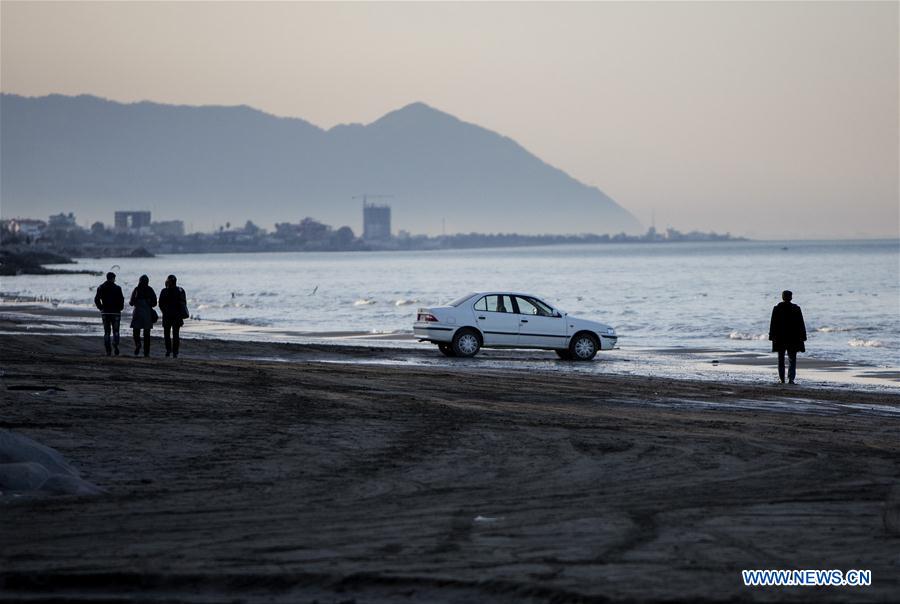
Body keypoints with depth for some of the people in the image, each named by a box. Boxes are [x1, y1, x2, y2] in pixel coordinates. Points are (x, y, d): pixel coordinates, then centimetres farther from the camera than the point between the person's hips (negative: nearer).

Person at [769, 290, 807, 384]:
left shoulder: (777, 309, -3)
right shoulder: (796, 309, -4)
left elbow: (773, 324, -2)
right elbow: (801, 324, -1)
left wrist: (772, 336, 4)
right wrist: (802, 337, 4)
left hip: (780, 338, 1)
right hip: (793, 338, -1)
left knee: (781, 359, 11)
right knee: (792, 359, 3)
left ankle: (781, 379, 12)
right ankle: (791, 378, -11)